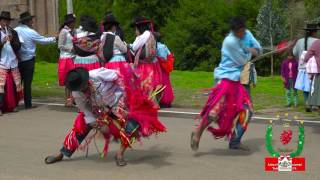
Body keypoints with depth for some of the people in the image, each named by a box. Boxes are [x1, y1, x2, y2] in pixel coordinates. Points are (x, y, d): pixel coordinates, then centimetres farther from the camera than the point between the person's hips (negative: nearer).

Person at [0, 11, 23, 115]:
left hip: (13, 63, 4)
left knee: (16, 85, 6)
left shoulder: (13, 32, 11)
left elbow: (18, 47, 5)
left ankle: (14, 105, 20)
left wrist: (12, 40, -12)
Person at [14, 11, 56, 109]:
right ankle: (28, 104, 5)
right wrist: (54, 39, 14)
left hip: (18, 60, 4)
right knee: (27, 82, 1)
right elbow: (43, 40, -1)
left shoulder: (15, 31, -1)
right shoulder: (31, 32, -10)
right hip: (28, 60, -4)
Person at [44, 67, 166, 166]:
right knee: (80, 127, 0)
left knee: (133, 123, -22)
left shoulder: (98, 74, -36)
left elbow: (118, 77, -22)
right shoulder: (77, 94, -22)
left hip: (117, 103, -3)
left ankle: (120, 154, -2)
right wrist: (98, 125, -13)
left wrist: (123, 93, -17)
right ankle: (61, 154, 18)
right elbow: (86, 111, -9)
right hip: (99, 109, 3)